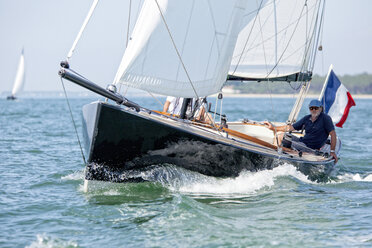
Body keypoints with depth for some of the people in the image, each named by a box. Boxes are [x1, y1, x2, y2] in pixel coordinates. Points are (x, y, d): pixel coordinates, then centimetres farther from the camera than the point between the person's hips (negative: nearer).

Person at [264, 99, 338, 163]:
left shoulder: (325, 118, -10)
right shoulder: (307, 118, 8)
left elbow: (333, 134, -12)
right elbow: (291, 127, 10)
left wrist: (332, 151, -17)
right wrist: (274, 128, 6)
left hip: (310, 148, -7)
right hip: (302, 142, 7)